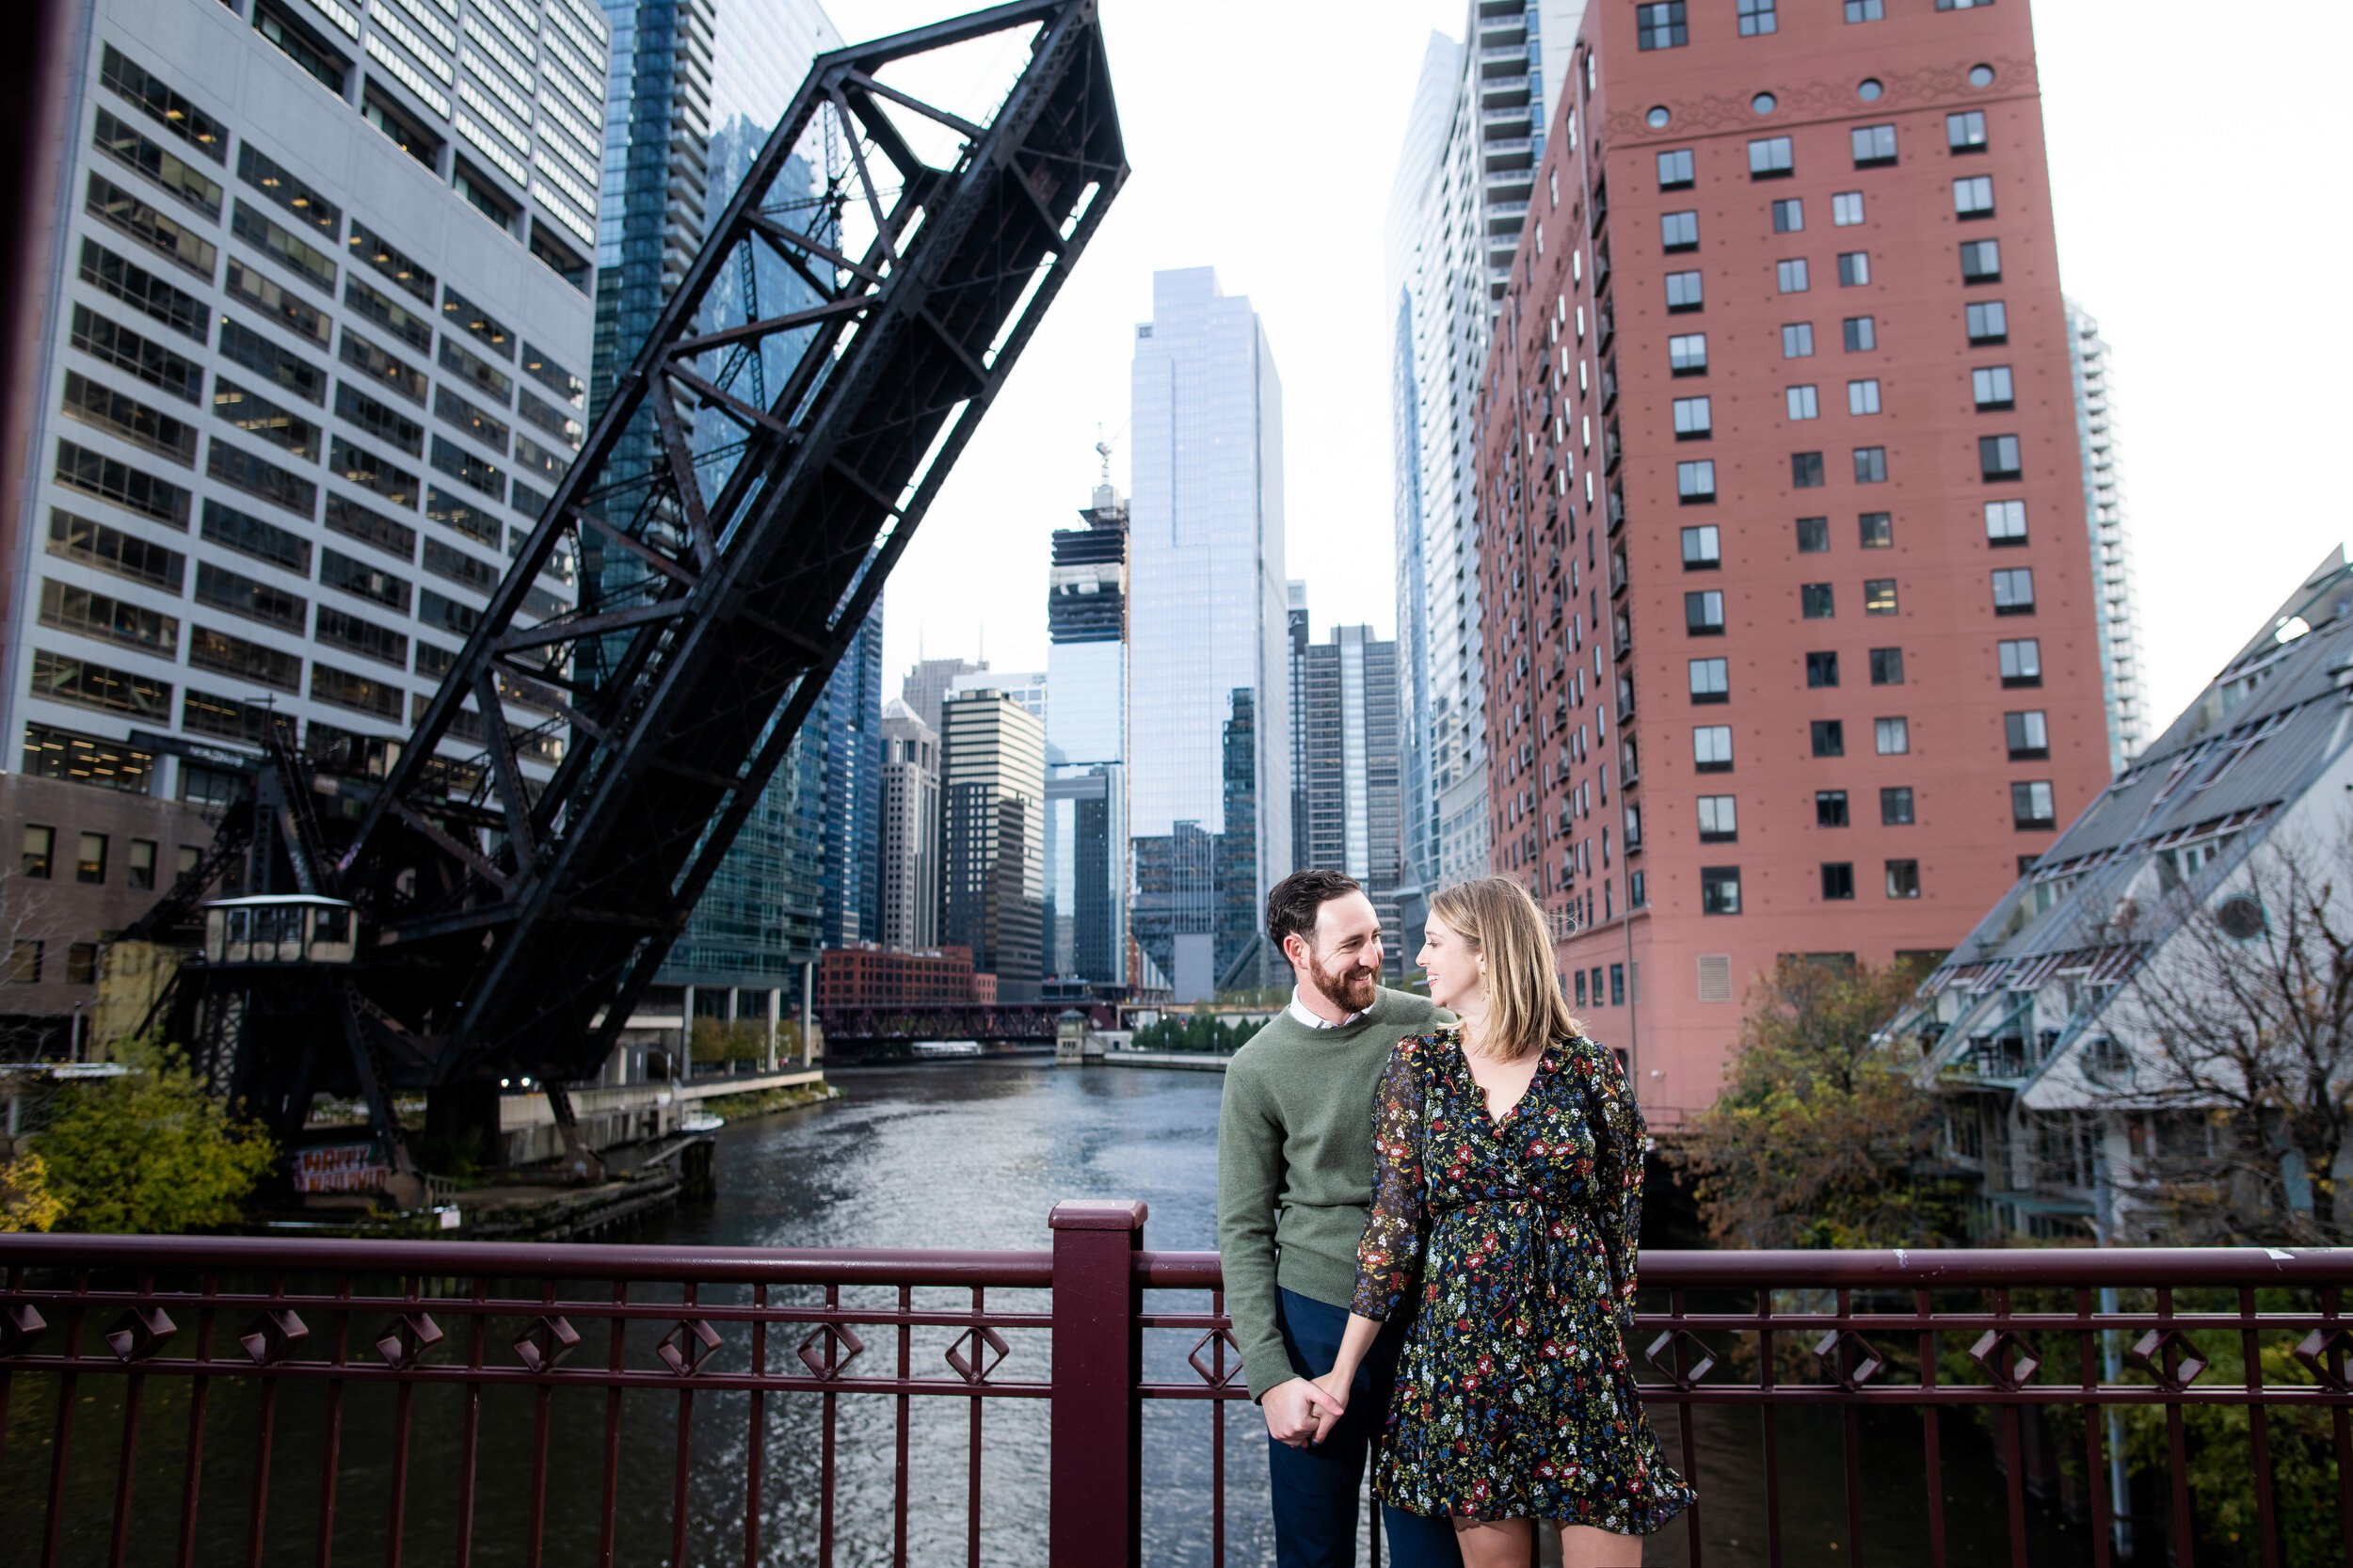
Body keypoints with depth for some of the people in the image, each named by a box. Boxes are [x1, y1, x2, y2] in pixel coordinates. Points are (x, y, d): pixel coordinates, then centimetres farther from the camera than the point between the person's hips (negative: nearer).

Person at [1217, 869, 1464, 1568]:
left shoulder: (1426, 1027, -2)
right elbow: (1244, 1231, -2)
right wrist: (1270, 1376, -8)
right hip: (1316, 1318, -1)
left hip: (1425, 1316, 1)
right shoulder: (1258, 1070, -6)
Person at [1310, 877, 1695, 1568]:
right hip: (1460, 1352, 1)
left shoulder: (1590, 1069, -3)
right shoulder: (1417, 1064, 1)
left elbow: (1620, 1216, 5)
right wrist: (1343, 1370, -2)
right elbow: (1393, 1223, 0)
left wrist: (1605, 1337, 5)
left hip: (1579, 1353, -1)